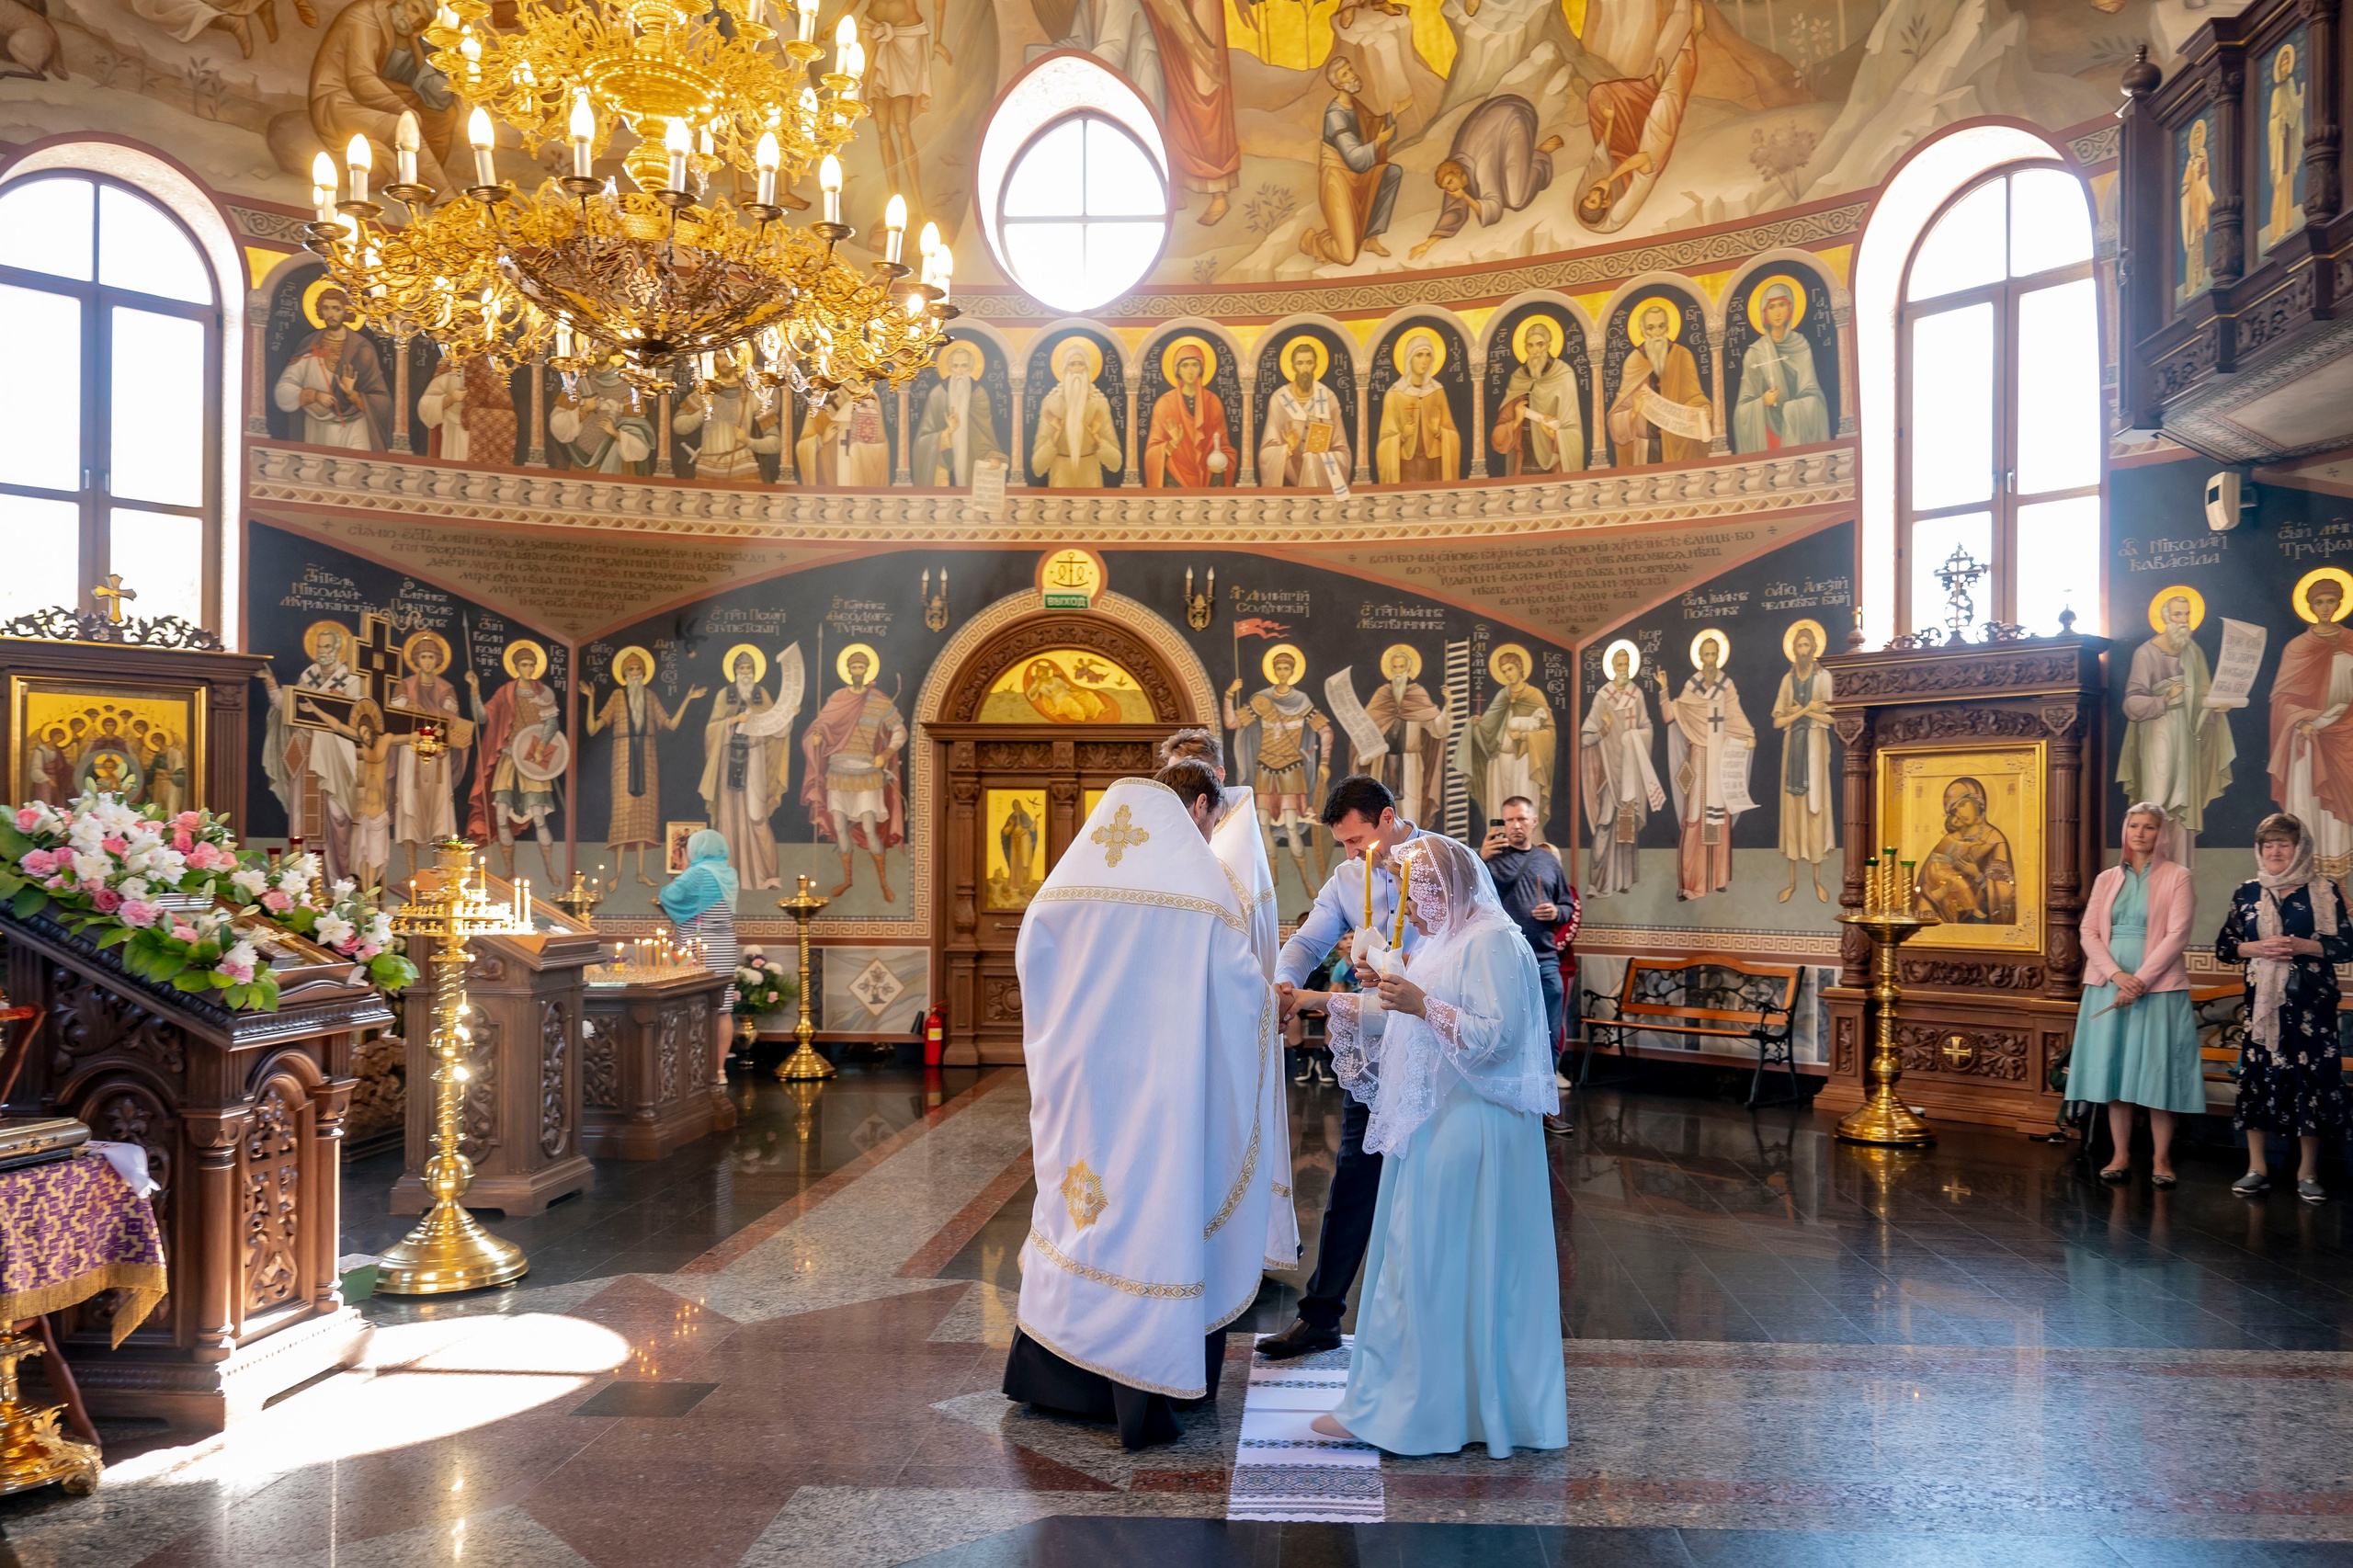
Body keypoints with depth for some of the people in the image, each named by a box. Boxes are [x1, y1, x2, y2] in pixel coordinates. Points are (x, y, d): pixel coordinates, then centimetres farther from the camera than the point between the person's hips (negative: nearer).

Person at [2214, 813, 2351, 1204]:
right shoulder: (2247, 893, 8)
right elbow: (2223, 947, 8)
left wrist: (2303, 946, -16)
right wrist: (2257, 948, -10)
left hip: (2311, 1002, -2)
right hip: (2261, 1000, 2)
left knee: (2311, 1076, -2)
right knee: (2257, 1074, 1)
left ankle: (2307, 1171, 9)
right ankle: (2257, 1168, 9)